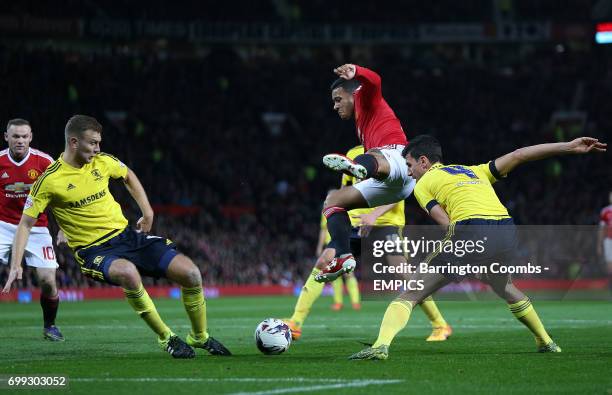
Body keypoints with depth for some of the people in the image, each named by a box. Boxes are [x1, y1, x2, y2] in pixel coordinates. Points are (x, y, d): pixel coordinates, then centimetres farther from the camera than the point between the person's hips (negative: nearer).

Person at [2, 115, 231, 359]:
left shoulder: (103, 162, 4)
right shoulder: (49, 181, -10)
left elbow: (128, 176, 26)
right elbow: (26, 224, -5)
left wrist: (148, 213, 20)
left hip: (127, 235, 5)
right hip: (95, 251, -5)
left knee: (191, 273, -10)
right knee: (128, 272, -40)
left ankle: (200, 337, 15)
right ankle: (166, 338, -21)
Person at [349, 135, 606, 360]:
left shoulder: (423, 184, 18)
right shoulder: (474, 171, 32)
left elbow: (448, 226, 5)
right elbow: (519, 155, 25)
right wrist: (569, 147, 24)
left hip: (471, 231, -6)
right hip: (507, 232, 6)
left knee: (409, 295, 0)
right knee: (504, 287, 37)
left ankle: (381, 345, -20)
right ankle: (547, 343, 40)